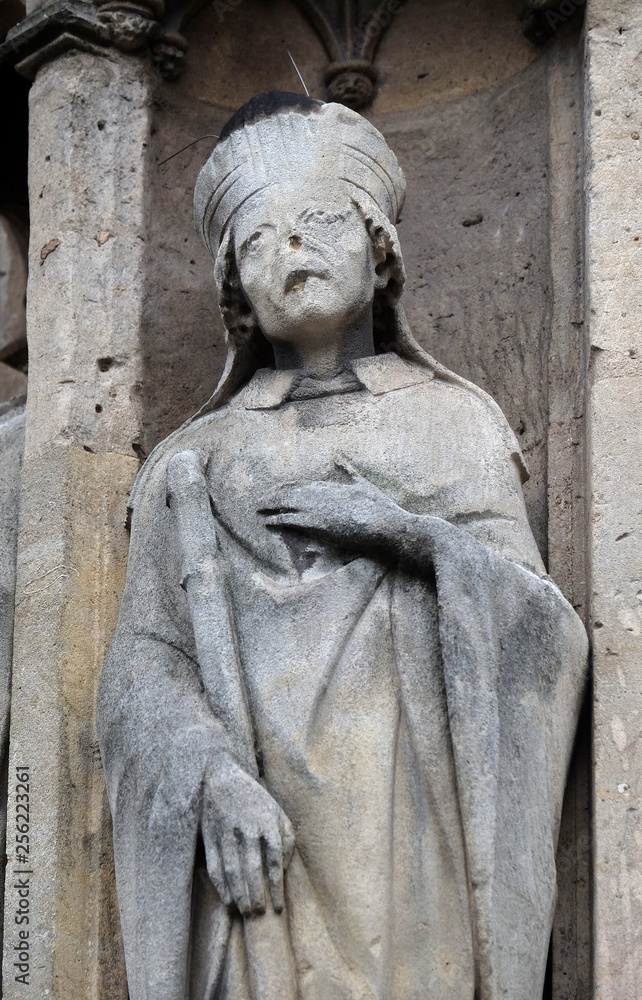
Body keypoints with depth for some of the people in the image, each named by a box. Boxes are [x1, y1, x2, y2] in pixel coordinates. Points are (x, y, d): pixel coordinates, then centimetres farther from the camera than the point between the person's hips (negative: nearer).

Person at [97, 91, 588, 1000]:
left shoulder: (452, 423, 14)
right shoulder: (194, 459, 14)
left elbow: (548, 637, 7)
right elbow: (144, 660, 4)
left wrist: (415, 538, -9)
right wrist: (213, 776, -16)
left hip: (411, 818, 0)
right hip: (250, 828, 0)